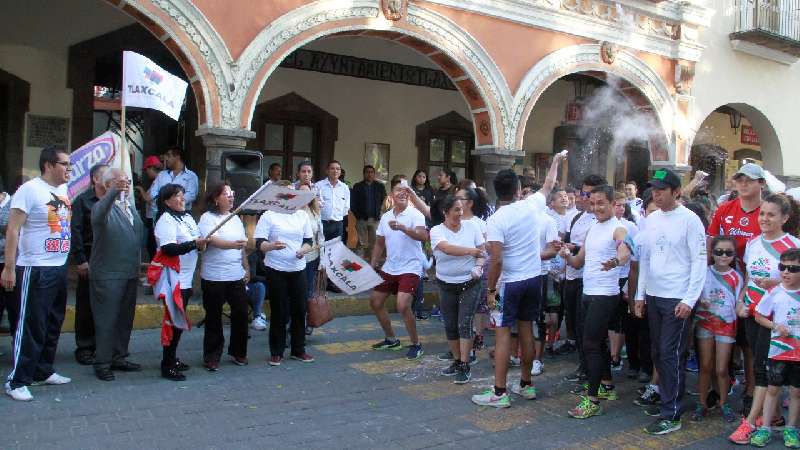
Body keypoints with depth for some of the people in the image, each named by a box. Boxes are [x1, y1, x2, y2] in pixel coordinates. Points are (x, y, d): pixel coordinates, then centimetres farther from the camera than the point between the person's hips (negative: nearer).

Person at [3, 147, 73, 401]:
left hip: (60, 268, 8)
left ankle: (43, 371, 28)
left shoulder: (63, 190, 10)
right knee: (30, 327, -2)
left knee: (52, 325, 15)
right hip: (35, 270, -8)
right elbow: (12, 230, -14)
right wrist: (9, 268, -17)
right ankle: (17, 380, 8)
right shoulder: (30, 190, -12)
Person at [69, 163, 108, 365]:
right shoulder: (83, 200, 0)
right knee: (86, 304, 3)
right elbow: (75, 231, -6)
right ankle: (84, 347, 11)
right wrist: (80, 259, -12)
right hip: (90, 259, -4)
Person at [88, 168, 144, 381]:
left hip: (130, 274, 8)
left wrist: (139, 264, 18)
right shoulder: (103, 206, -10)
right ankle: (102, 364, 7)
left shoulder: (130, 206, 14)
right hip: (108, 275, -8)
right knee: (106, 320, -2)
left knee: (125, 319, 15)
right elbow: (100, 215, -35)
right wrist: (114, 191, -52)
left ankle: (119, 358, 26)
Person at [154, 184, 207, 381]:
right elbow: (168, 248, -23)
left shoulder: (187, 217, 15)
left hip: (186, 278, 9)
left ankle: (172, 359, 26)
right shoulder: (166, 220, -13)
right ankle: (167, 366, 3)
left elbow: (196, 240, 27)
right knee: (174, 321, -5)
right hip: (174, 279, -9)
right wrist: (194, 243, -23)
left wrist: (202, 244, 5)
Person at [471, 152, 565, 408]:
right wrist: (556, 161, 35)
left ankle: (499, 393, -1)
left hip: (510, 282, -6)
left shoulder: (496, 220, -16)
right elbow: (548, 185, 19)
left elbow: (496, 260, -21)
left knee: (503, 334, -2)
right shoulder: (532, 206, -2)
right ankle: (526, 385, 25)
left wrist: (490, 289, -9)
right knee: (526, 330, 14)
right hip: (533, 279, 6)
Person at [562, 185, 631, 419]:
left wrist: (616, 261, -56)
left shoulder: (618, 229, -12)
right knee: (599, 342, 19)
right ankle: (606, 386, 34)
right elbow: (579, 261, 14)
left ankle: (593, 400, -5)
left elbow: (626, 252, -33)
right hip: (588, 293, 8)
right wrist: (567, 256, -8)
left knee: (590, 345, -10)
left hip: (605, 296, -8)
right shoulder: (592, 229, 13)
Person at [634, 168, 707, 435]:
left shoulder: (689, 220, -9)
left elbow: (699, 261, -10)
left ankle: (671, 415, 3)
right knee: (658, 352, 12)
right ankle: (666, 396, 27)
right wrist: (640, 294, 13)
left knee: (671, 355, -5)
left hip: (678, 299, -6)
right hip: (653, 297, 6)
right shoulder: (652, 219, 9)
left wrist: (689, 300, -14)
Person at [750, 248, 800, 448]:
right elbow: (759, 316, 3)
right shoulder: (775, 293, -5)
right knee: (773, 388, 6)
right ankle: (765, 428, 15)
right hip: (779, 350, -1)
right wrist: (776, 326, -12)